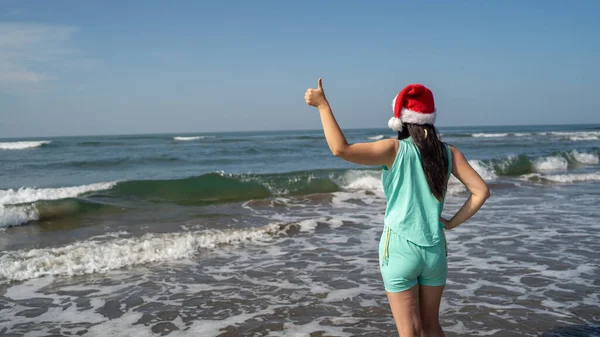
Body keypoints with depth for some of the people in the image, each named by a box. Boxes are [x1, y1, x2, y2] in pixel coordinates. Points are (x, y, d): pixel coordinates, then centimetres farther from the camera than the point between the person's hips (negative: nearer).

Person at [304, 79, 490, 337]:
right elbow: (481, 192, -3)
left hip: (400, 248, -4)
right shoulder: (449, 153, 2)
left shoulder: (396, 150, -11)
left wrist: (322, 104, -15)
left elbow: (341, 149, -21)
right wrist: (452, 222, 4)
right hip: (435, 250, 4)